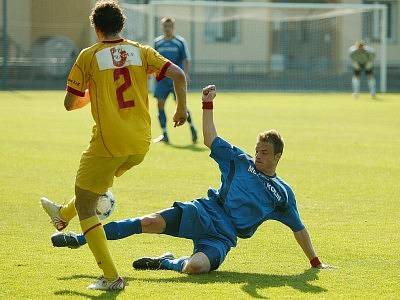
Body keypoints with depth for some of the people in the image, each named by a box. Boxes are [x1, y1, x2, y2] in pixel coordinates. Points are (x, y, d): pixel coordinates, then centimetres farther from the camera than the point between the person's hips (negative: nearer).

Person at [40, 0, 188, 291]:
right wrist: (182, 108, 12)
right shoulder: (141, 51, 5)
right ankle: (63, 215, 58)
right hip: (140, 144, 5)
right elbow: (179, 74, -4)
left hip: (109, 144, -5)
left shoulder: (89, 56, -4)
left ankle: (111, 277, 0)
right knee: (99, 183, 34)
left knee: (85, 207, 7)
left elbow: (70, 103, 0)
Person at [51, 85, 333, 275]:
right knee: (150, 222, -21)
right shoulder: (241, 161, 15)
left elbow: (299, 228, 19)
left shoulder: (283, 193, 12)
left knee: (195, 266, -35)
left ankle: (168, 263, 0)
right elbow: (211, 140, 15)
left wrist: (316, 262, 20)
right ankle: (80, 239, -17)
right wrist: (208, 104, 6)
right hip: (204, 213, 2)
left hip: (223, 235, -2)